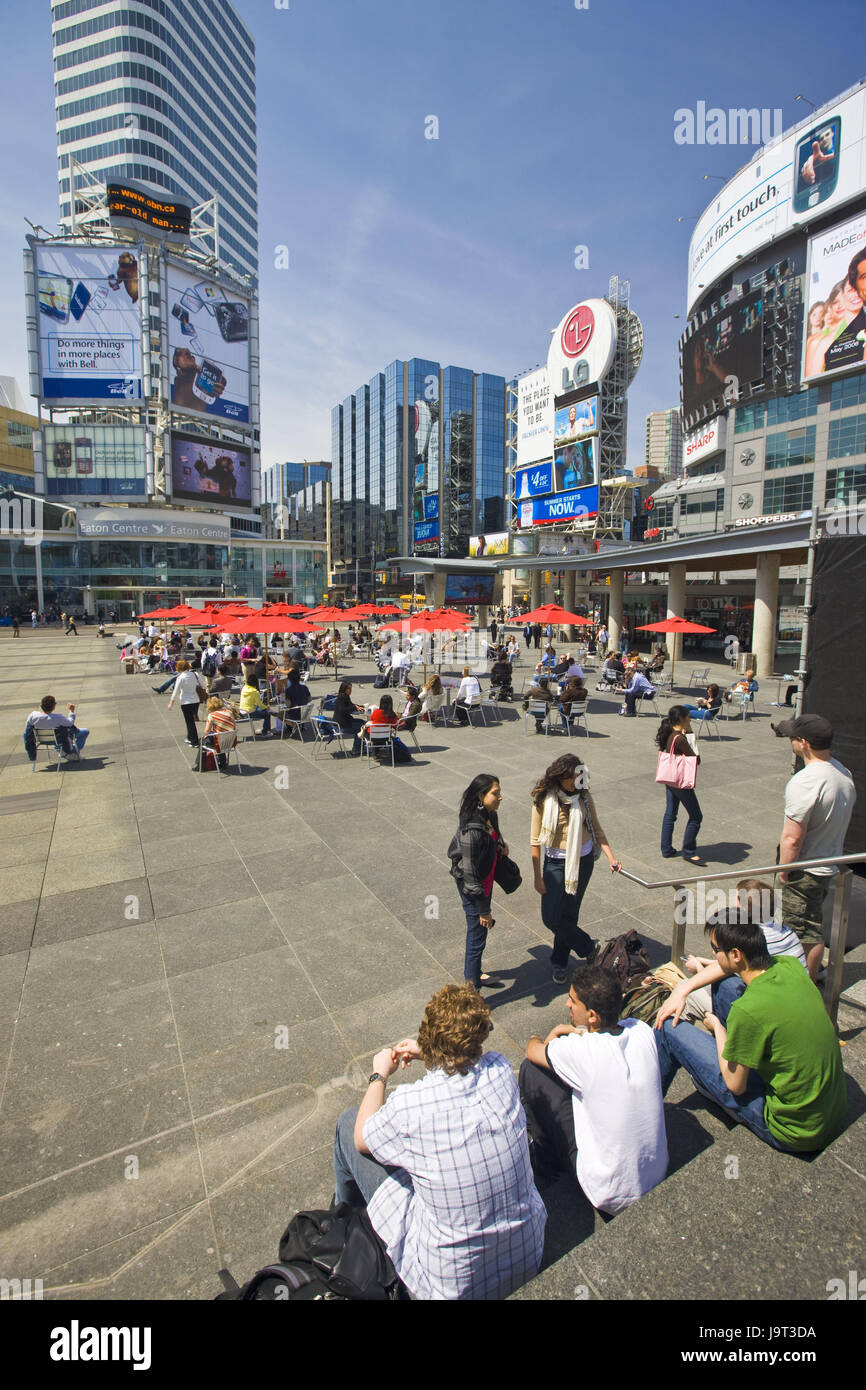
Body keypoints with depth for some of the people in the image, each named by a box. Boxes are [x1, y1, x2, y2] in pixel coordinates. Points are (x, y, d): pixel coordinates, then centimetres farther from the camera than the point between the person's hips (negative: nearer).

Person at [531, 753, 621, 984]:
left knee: (569, 915, 10)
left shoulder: (584, 796, -6)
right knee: (550, 917, -4)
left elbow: (596, 829, 4)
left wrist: (611, 857, -9)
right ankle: (588, 947, 21)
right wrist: (538, 876, -10)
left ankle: (559, 962, 33)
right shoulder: (544, 799, -14)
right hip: (555, 862, -1)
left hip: (582, 861, 2)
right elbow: (535, 840, -9)